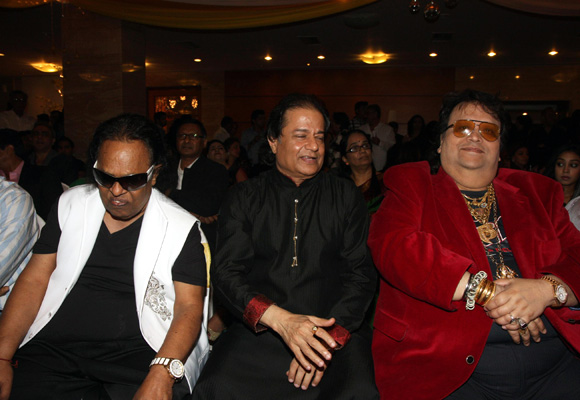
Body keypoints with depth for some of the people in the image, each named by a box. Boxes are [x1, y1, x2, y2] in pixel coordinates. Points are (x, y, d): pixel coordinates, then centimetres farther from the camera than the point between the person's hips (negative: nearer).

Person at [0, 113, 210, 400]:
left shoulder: (182, 228, -1)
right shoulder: (71, 205, 11)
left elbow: (189, 306, -6)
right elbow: (35, 280, 9)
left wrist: (162, 373, -23)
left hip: (138, 355, -3)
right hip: (54, 350, 3)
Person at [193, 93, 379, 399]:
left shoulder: (346, 197, 10)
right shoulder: (244, 198, 8)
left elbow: (361, 273, 3)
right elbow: (226, 271, -1)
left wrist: (329, 336, -13)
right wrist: (279, 319, -18)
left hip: (335, 331, 0)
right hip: (256, 331, 1)